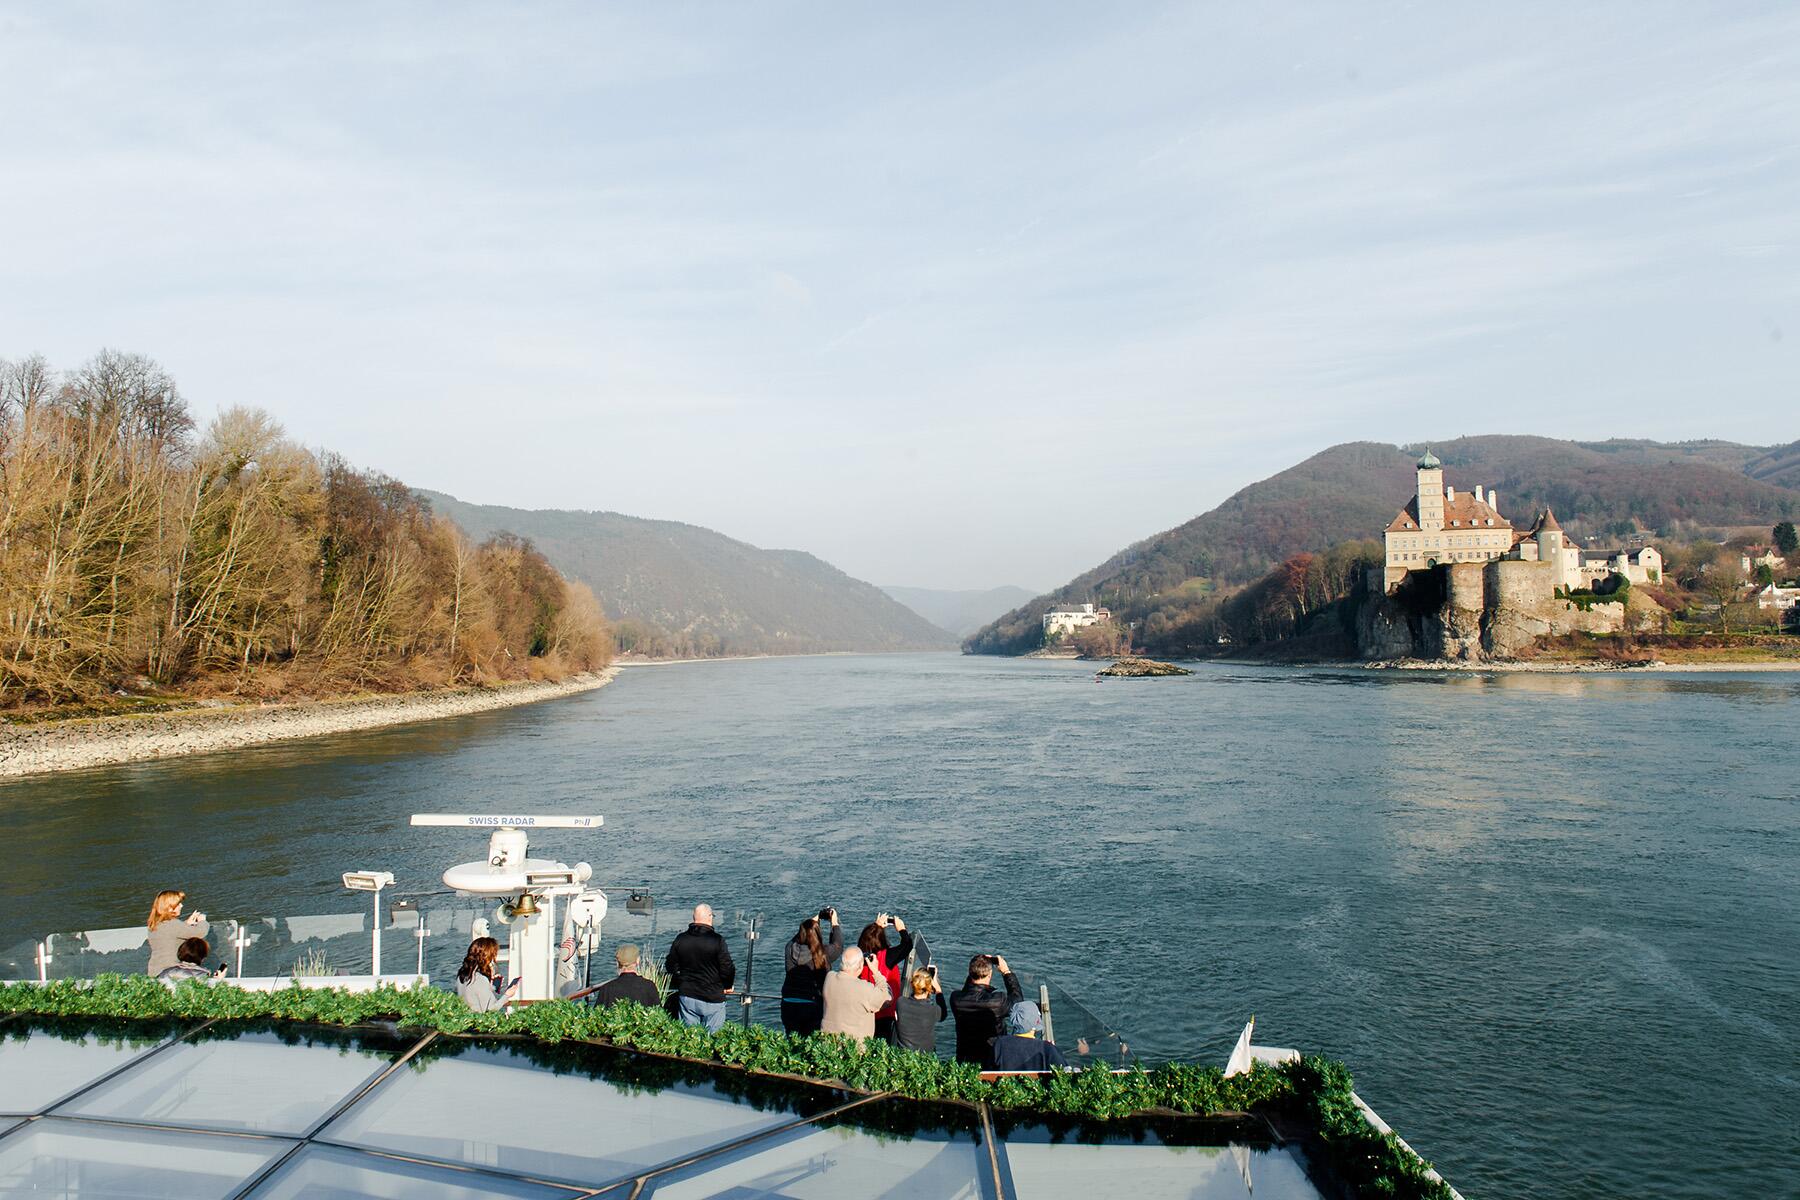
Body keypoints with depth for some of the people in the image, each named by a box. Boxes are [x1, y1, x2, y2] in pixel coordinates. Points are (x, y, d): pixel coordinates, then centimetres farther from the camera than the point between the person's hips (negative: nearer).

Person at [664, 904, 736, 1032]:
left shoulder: (680, 939, 0)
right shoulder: (717, 941, -13)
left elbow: (670, 966, 9)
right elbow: (727, 968, -11)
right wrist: (728, 986, 8)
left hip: (686, 997, 4)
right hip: (713, 998, -4)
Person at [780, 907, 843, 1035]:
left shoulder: (790, 949, -6)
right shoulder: (824, 953, -15)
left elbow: (796, 939, 18)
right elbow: (838, 946, 7)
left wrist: (813, 921, 25)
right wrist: (835, 924, 18)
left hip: (789, 1006, 3)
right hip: (813, 1006, -3)